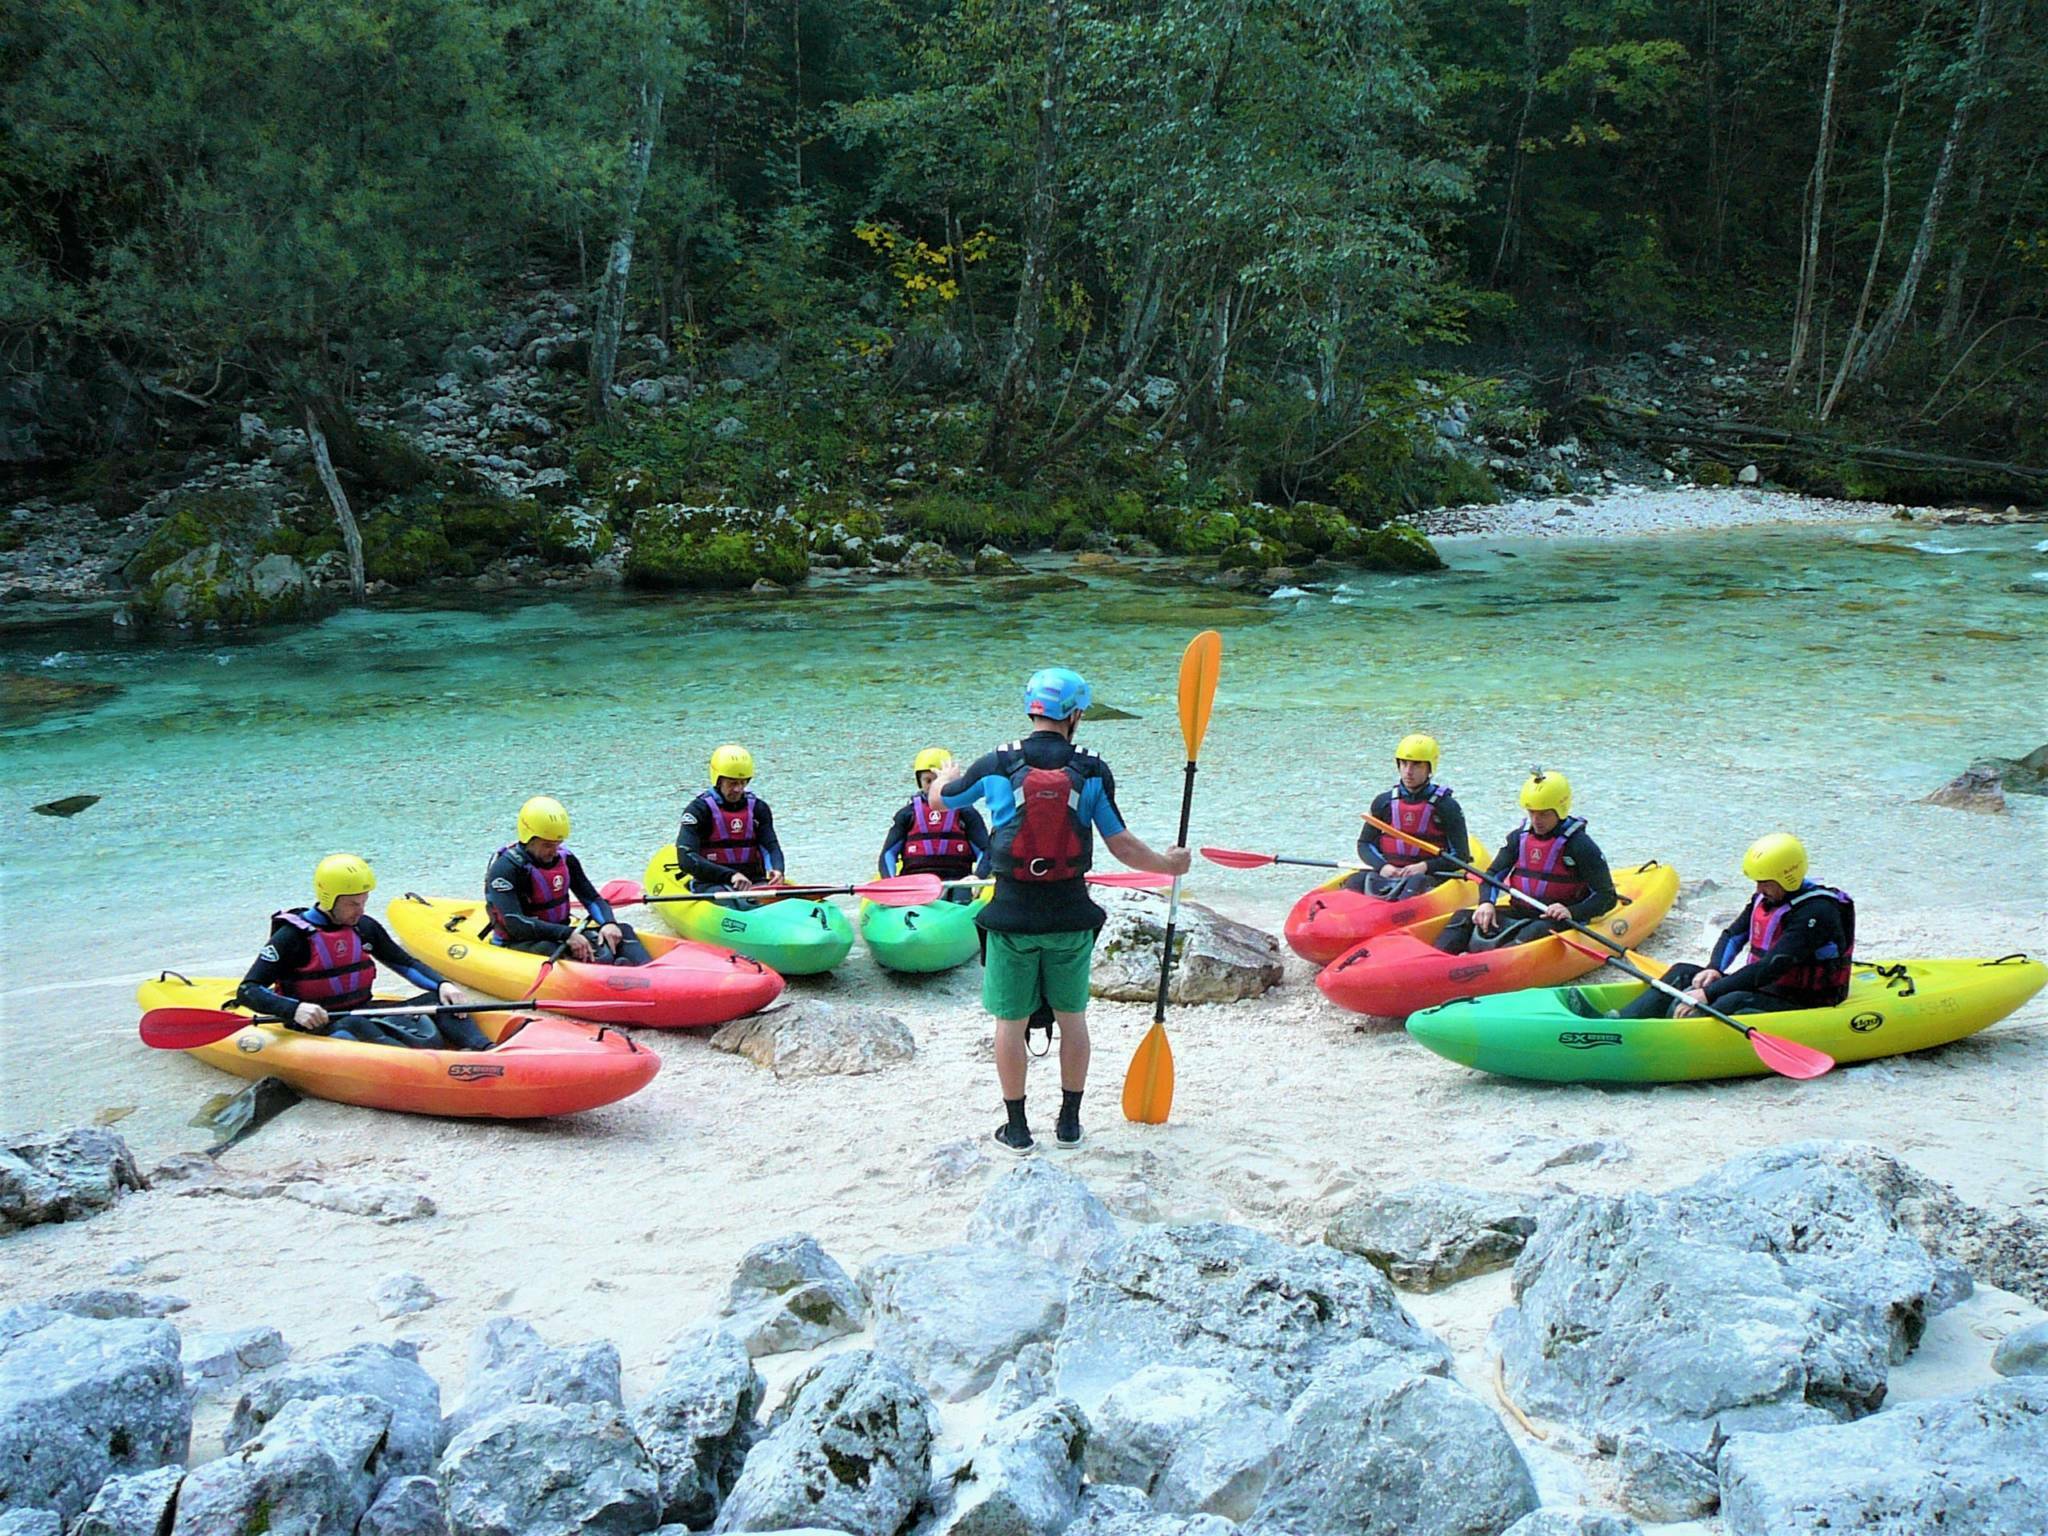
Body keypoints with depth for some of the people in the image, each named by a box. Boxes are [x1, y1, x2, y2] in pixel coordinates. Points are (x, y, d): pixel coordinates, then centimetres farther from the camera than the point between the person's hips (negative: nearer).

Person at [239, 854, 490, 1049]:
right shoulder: (293, 936, -10)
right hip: (318, 1027, -6)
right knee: (354, 1026, -39)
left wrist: (442, 984, -3)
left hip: (364, 1014, 6)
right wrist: (295, 1009, -33)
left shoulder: (365, 927, 8)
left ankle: (485, 1051, -33)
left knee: (436, 1000, -10)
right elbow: (247, 991, -15)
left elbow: (406, 963, 17)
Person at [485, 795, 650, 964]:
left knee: (622, 931, -11)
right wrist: (567, 934, -34)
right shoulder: (505, 869, -17)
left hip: (559, 936, 6)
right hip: (518, 944, -6)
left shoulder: (565, 859, 4)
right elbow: (515, 924, -27)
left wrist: (608, 923, -17)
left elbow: (592, 899, 7)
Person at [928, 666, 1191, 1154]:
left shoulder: (996, 766, -7)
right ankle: (1069, 1122, 24)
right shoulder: (1092, 772, -6)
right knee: (1072, 1017, 17)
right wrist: (1168, 864, 15)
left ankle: (1016, 1127, 18)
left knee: (1011, 1020, 10)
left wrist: (947, 777, 33)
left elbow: (938, 800, 9)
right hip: (1070, 915, 1)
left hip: (1012, 915, -1)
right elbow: (1123, 846, -4)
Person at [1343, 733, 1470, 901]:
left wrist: (1425, 866, -14)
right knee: (1357, 881, -27)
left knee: (1417, 883, -38)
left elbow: (1461, 856, 1)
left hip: (1430, 876, -3)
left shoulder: (1446, 806, 2)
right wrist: (1382, 866, -7)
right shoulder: (1384, 802, 12)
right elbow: (1365, 844, 14)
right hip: (1388, 873, 3)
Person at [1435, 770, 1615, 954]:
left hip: (1556, 920, -6)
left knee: (1536, 931, -39)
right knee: (1464, 918, -12)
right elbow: (1494, 874, 14)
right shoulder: (1519, 837, 8)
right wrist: (1487, 903, -8)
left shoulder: (1580, 845, -8)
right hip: (1519, 914, 6)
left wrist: (1572, 912, -26)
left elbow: (1607, 896, -8)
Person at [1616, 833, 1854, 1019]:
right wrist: (1713, 970, -11)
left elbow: (1771, 968, -30)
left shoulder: (1816, 911, -22)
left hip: (1805, 1005, -9)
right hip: (1764, 989, 9)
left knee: (1733, 1002, -37)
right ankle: (1621, 1023, -15)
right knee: (1683, 974, -1)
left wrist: (1709, 994, -32)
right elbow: (1733, 935, 12)